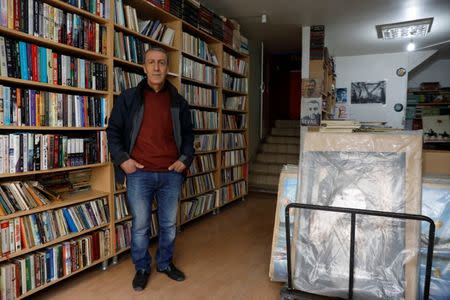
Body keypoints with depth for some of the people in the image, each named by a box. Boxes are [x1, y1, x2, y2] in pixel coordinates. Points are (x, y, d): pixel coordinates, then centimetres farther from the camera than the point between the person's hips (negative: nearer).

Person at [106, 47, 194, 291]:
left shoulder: (179, 102, 9)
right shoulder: (128, 98, 3)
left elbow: (188, 134, 16)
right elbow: (113, 131, 6)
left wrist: (185, 158, 2)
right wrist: (122, 159, -6)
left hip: (171, 174, 2)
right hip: (139, 173, -2)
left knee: (169, 224, 14)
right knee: (140, 225, 8)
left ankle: (165, 263, 35)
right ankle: (141, 268, 29)